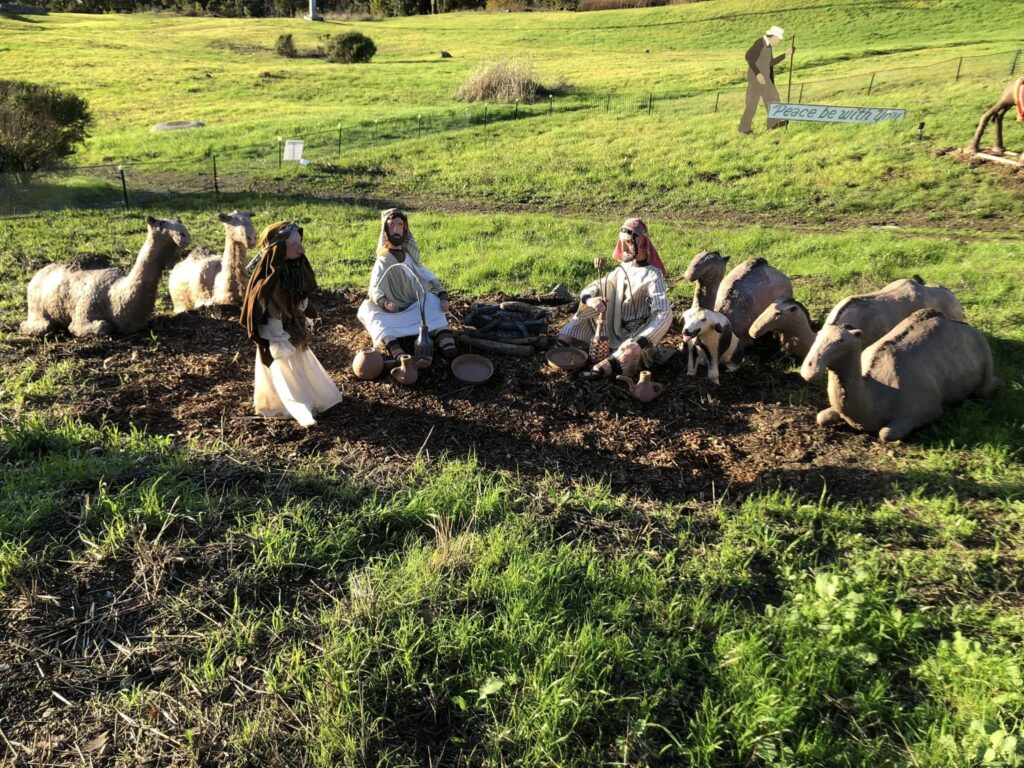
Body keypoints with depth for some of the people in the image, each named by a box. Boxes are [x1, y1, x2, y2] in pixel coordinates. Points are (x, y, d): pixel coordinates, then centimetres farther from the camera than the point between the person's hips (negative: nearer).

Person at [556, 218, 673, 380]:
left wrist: (639, 343, -40)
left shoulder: (653, 275, -12)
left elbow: (663, 314, -26)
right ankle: (562, 344, -18)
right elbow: (589, 290, 4)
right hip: (617, 334, 6)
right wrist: (590, 299, -24)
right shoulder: (621, 270, 7)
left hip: (638, 336, -6)